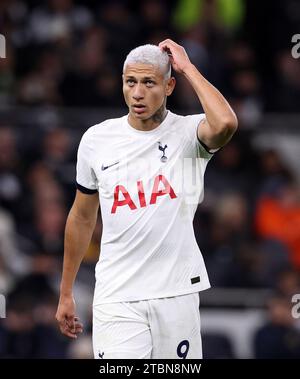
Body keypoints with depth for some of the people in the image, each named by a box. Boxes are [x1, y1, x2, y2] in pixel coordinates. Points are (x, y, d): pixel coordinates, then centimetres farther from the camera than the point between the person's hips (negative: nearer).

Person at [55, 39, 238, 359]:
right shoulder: (96, 140, 5)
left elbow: (225, 124, -29)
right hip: (116, 298, 1)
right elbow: (82, 218, 17)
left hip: (176, 293, -1)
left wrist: (187, 67, -16)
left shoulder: (188, 133, -3)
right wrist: (65, 293, 19)